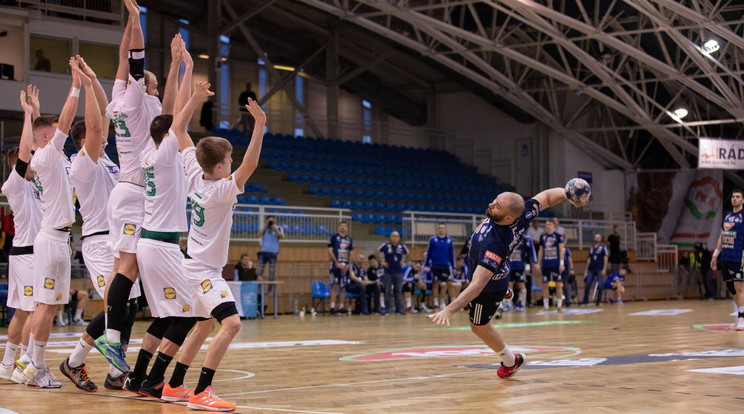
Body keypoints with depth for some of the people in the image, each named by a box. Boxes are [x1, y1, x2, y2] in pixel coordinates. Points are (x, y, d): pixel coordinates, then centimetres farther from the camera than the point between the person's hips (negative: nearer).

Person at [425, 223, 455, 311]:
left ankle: (443, 302, 13)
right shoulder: (433, 239, 1)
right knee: (436, 284, 1)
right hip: (435, 266, -1)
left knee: (444, 285, 0)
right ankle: (436, 302, 6)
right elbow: (429, 253, 5)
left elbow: (451, 254, 10)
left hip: (445, 266, 1)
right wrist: (426, 265, 3)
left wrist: (453, 267, 9)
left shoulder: (449, 240, 4)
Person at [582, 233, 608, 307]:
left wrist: (604, 269, -11)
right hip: (591, 269, 4)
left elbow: (605, 258, -3)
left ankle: (598, 301, 7)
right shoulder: (591, 247, 13)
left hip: (600, 270, -4)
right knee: (587, 284, -3)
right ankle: (585, 301, 2)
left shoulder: (603, 247, 0)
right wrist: (586, 269, 14)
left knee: (600, 285, -2)